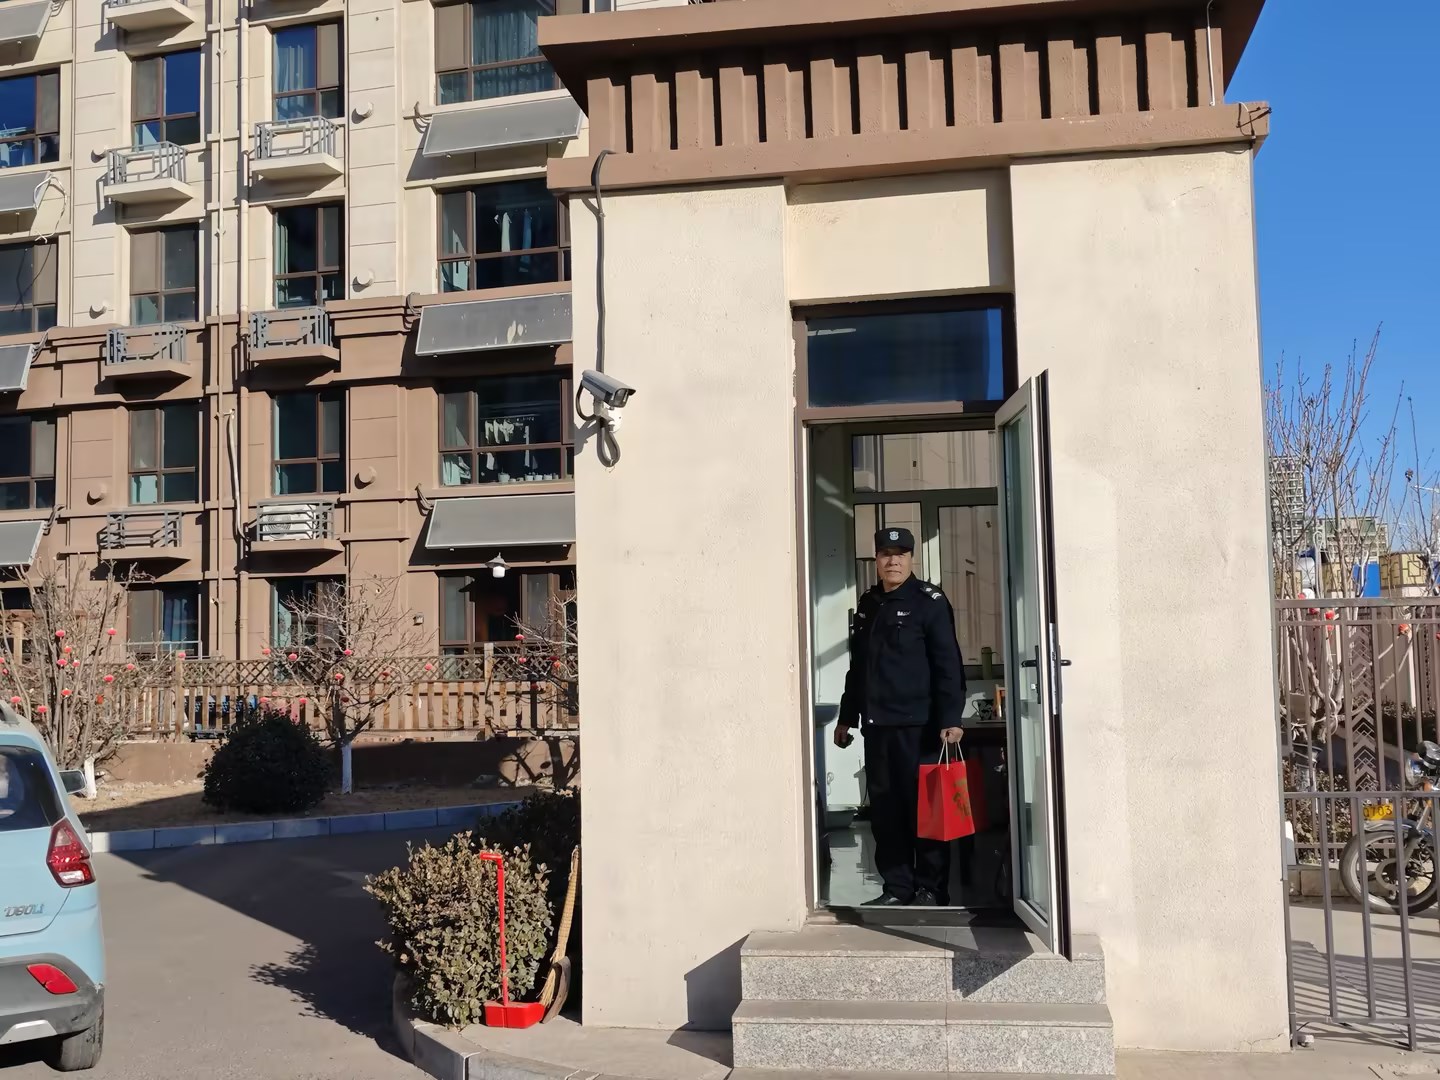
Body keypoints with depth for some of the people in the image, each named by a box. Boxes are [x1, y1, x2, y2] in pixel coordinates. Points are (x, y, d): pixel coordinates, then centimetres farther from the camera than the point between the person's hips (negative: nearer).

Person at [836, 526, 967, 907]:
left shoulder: (929, 601, -3)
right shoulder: (867, 605, 17)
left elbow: (948, 665, -9)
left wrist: (950, 719, -17)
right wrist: (847, 717, 22)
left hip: (918, 725, -6)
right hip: (876, 725, 6)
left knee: (924, 806, -2)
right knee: (885, 809, 7)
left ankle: (931, 887, 6)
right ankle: (897, 885, 15)